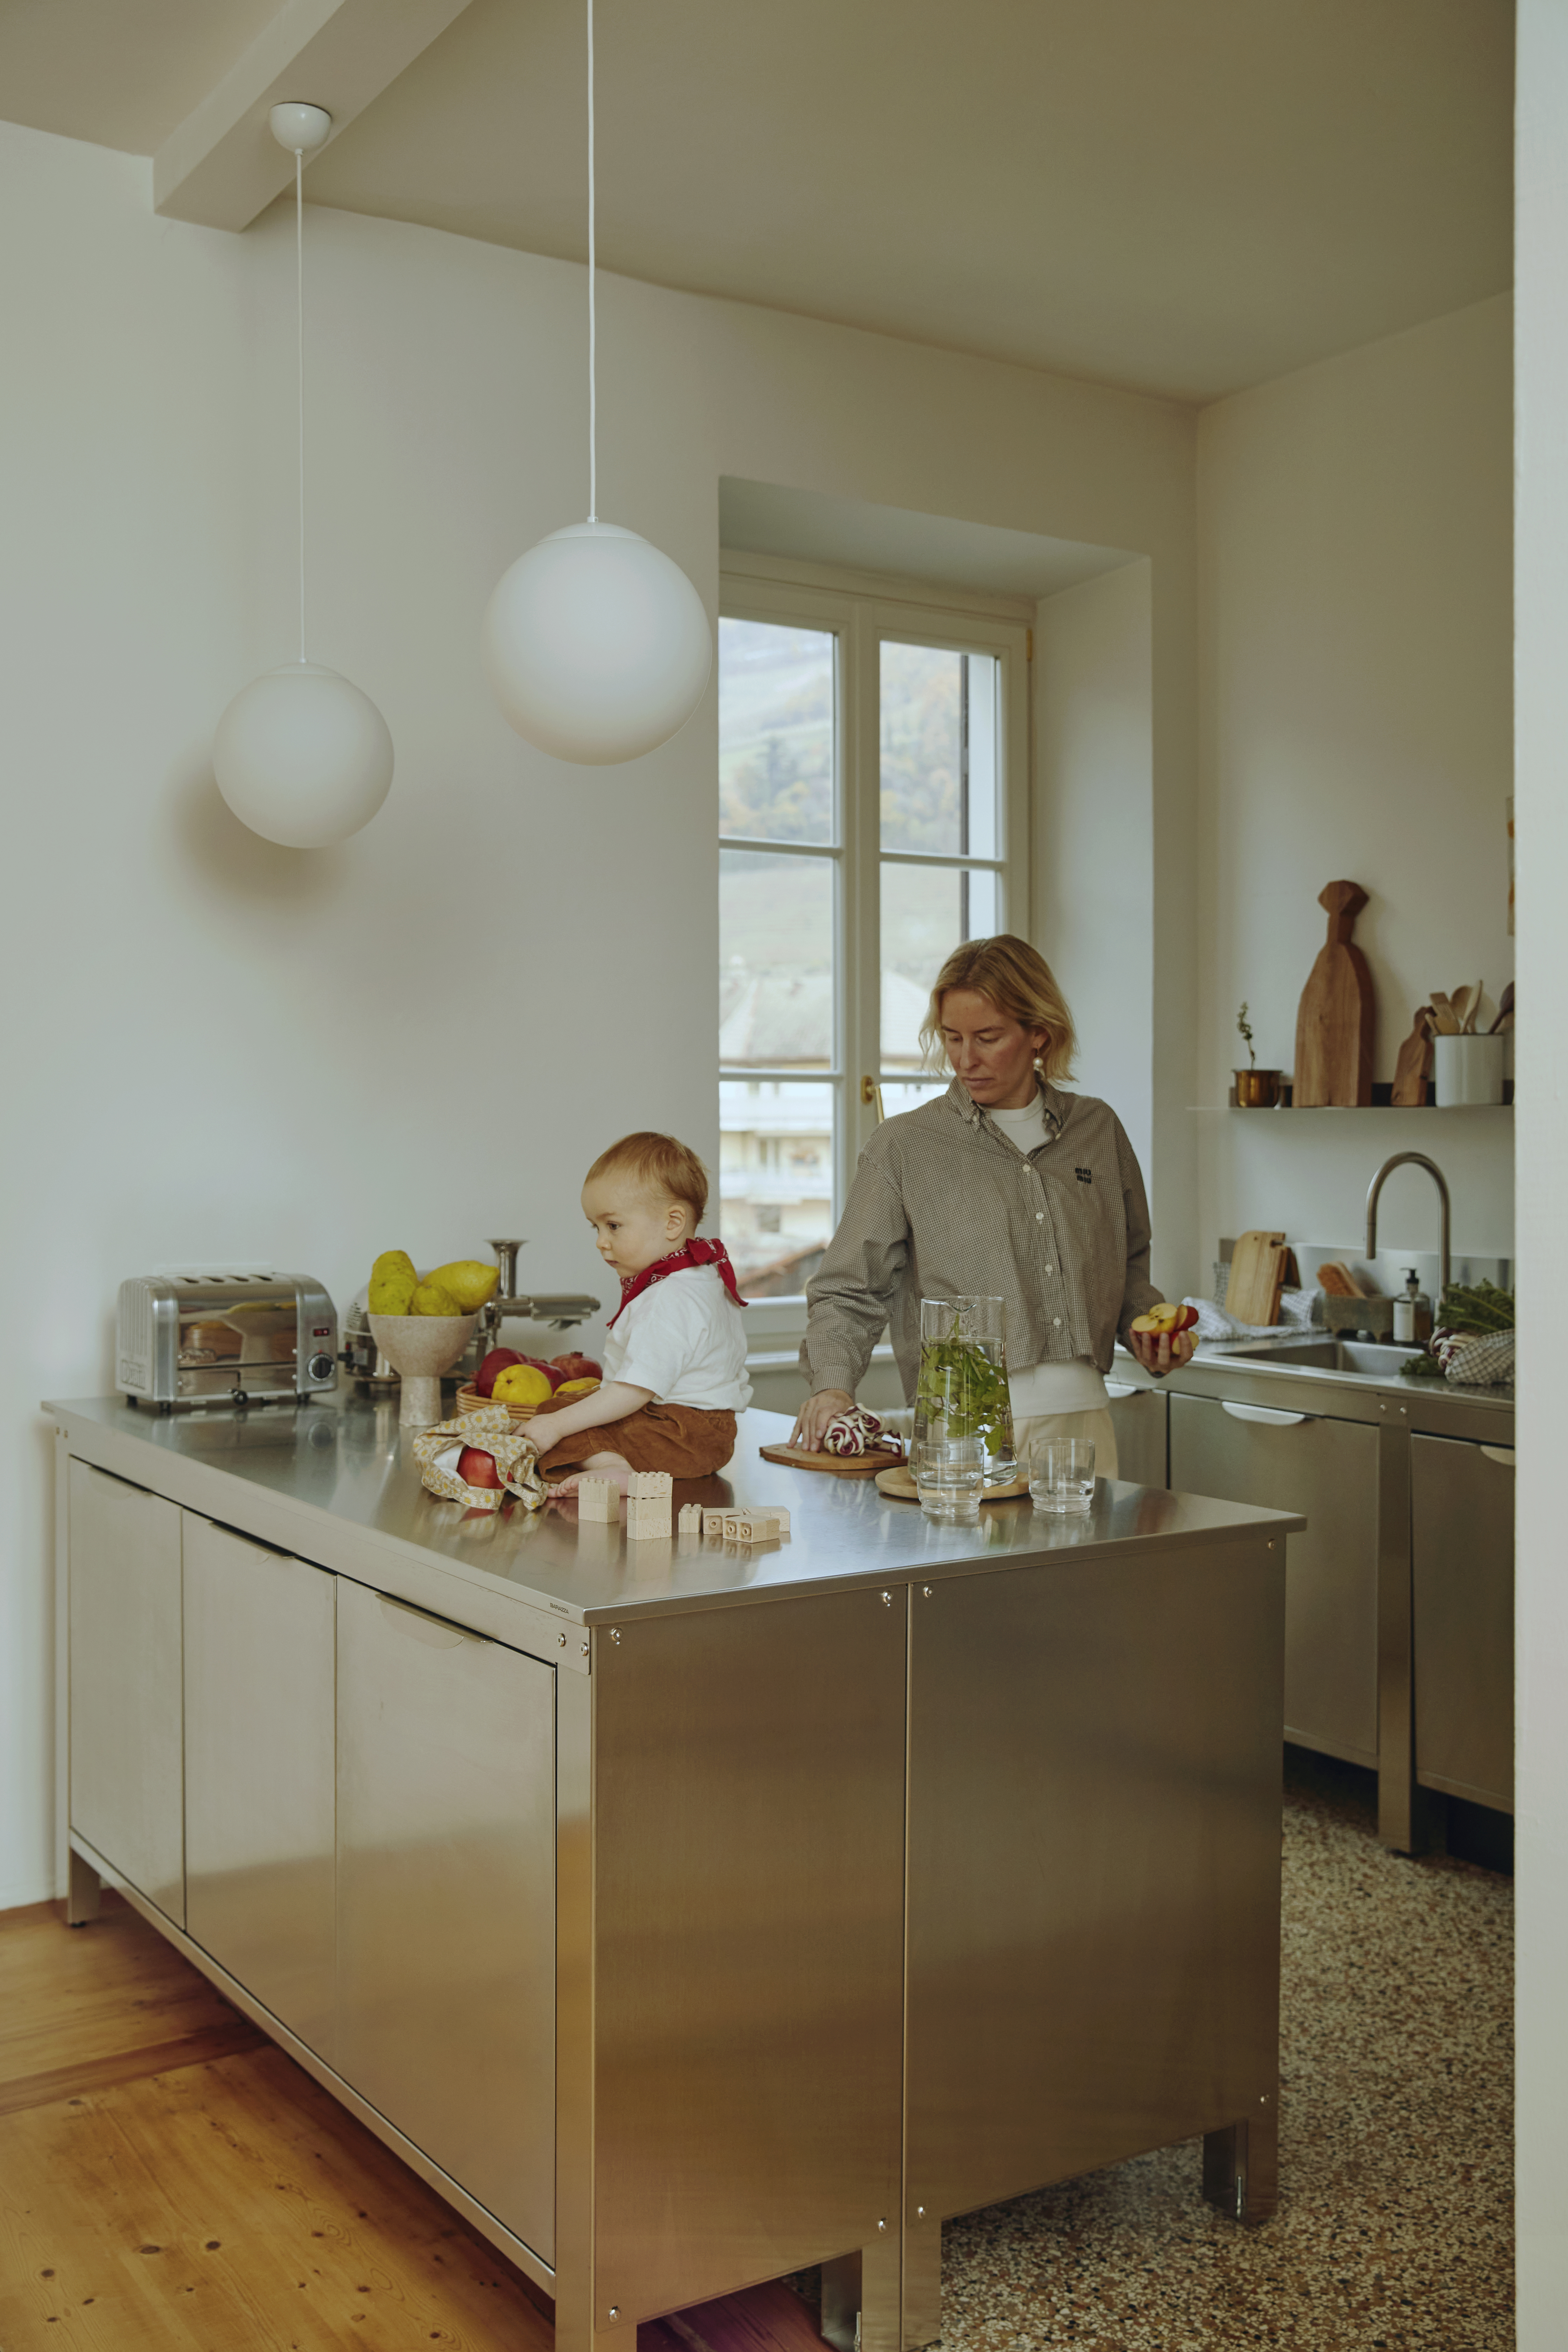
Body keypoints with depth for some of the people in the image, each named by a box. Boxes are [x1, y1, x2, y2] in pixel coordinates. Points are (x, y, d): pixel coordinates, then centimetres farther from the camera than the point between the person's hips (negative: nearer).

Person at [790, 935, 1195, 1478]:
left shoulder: (1098, 1130, 11)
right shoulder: (903, 1148, 1)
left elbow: (1129, 1268, 23)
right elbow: (847, 1293, 0)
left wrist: (1147, 1328, 4)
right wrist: (832, 1386, -15)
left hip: (1082, 1422, 3)